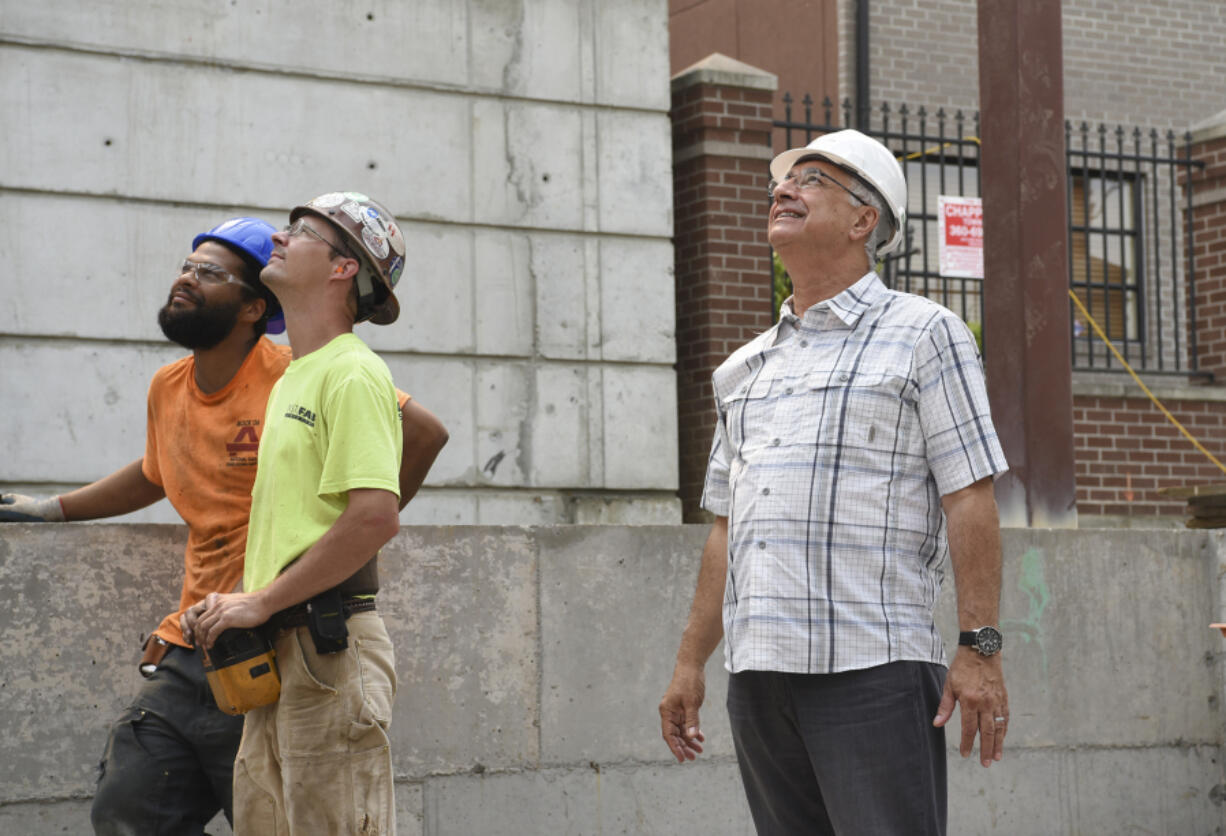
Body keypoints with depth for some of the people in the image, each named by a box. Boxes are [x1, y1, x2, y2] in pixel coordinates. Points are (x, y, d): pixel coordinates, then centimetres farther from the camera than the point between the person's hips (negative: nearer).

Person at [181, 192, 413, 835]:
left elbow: (375, 518, -22)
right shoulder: (290, 380, 21)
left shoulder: (353, 373, -11)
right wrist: (227, 610, 15)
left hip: (330, 648, -10)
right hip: (276, 656, 10)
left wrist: (263, 603, -16)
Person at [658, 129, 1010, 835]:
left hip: (874, 668, -6)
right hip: (758, 672, 6)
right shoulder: (744, 370, 21)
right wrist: (691, 662, 16)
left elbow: (970, 498, -4)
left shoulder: (924, 333, 4)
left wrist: (980, 649, -12)